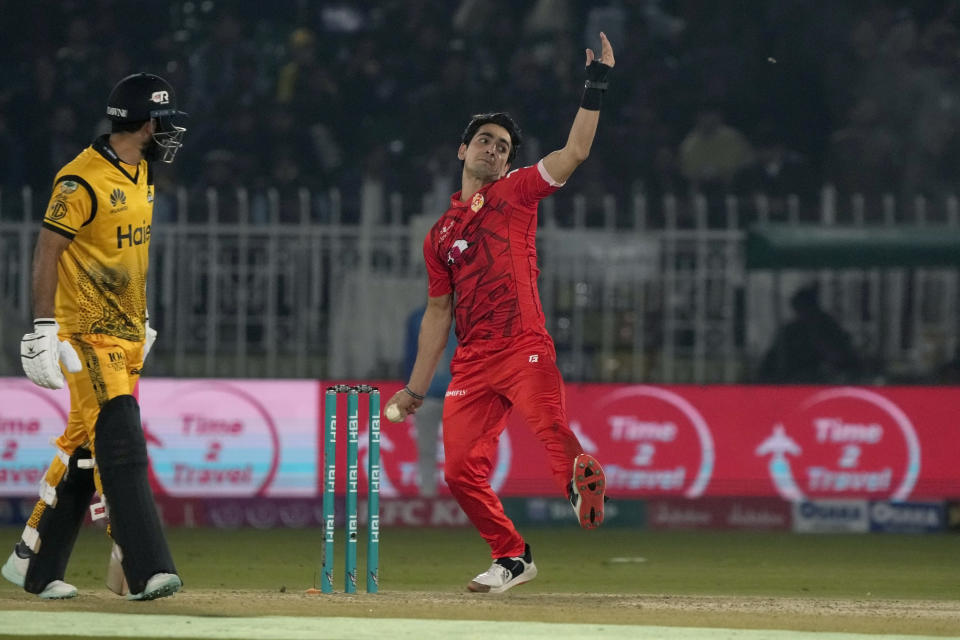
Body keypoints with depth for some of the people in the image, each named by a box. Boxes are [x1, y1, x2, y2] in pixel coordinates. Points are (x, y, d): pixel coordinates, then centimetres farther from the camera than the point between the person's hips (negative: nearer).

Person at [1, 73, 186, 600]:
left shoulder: (140, 175, 13)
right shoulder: (82, 180, -15)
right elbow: (48, 250, -15)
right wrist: (44, 329, -19)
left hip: (126, 337, 9)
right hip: (87, 335, -9)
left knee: (84, 448, 10)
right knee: (120, 445, -15)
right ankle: (143, 571, -20)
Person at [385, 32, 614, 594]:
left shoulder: (516, 193, 11)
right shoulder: (440, 234, 20)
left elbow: (576, 152, -1)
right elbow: (438, 313, 23)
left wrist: (595, 88, -8)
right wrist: (416, 389, 19)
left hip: (525, 348, -4)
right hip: (471, 364, 4)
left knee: (552, 427, -29)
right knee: (461, 470, 0)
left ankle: (584, 482, -48)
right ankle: (512, 557, 14)